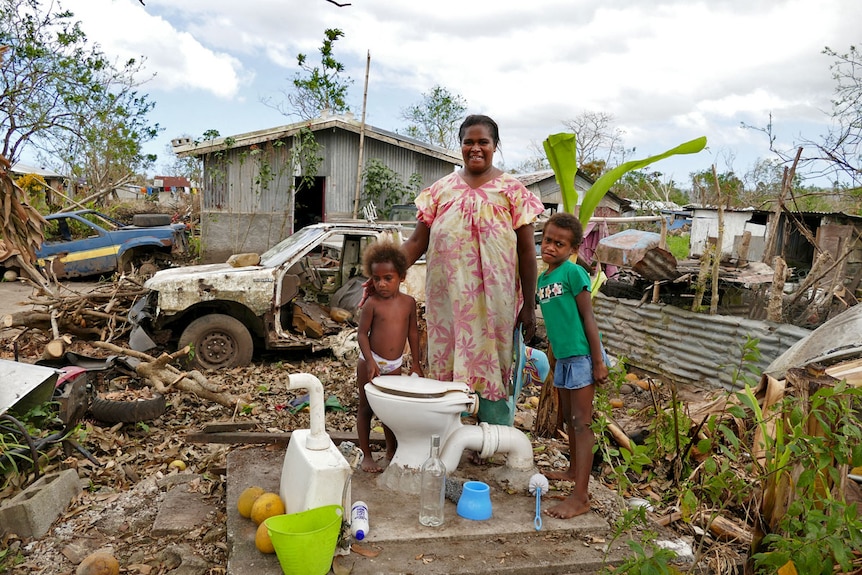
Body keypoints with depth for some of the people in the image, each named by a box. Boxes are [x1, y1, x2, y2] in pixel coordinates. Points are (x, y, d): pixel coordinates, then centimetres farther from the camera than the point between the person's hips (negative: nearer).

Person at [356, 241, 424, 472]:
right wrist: (370, 362, -21)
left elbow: (412, 331, 8)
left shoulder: (409, 302, -1)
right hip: (371, 361, -4)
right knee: (366, 409, 5)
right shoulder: (372, 303, -13)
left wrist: (416, 362, 9)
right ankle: (366, 455, 16)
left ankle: (391, 449, 32)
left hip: (394, 365, 4)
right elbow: (362, 334, -12)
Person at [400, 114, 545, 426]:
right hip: (448, 300, 3)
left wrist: (529, 306, -2)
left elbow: (526, 251, 0)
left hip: (492, 303, -2)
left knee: (491, 373, 2)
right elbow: (417, 242, 8)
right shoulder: (442, 189, 9)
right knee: (446, 370, 7)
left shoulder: (511, 190, 2)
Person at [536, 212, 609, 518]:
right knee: (568, 418, 21)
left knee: (581, 422, -6)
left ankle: (580, 497, -2)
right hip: (562, 357, 8)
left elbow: (588, 317, -14)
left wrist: (598, 361, -15)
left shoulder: (573, 272, -13)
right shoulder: (541, 279, 9)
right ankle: (573, 469, 41)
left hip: (582, 355, -8)